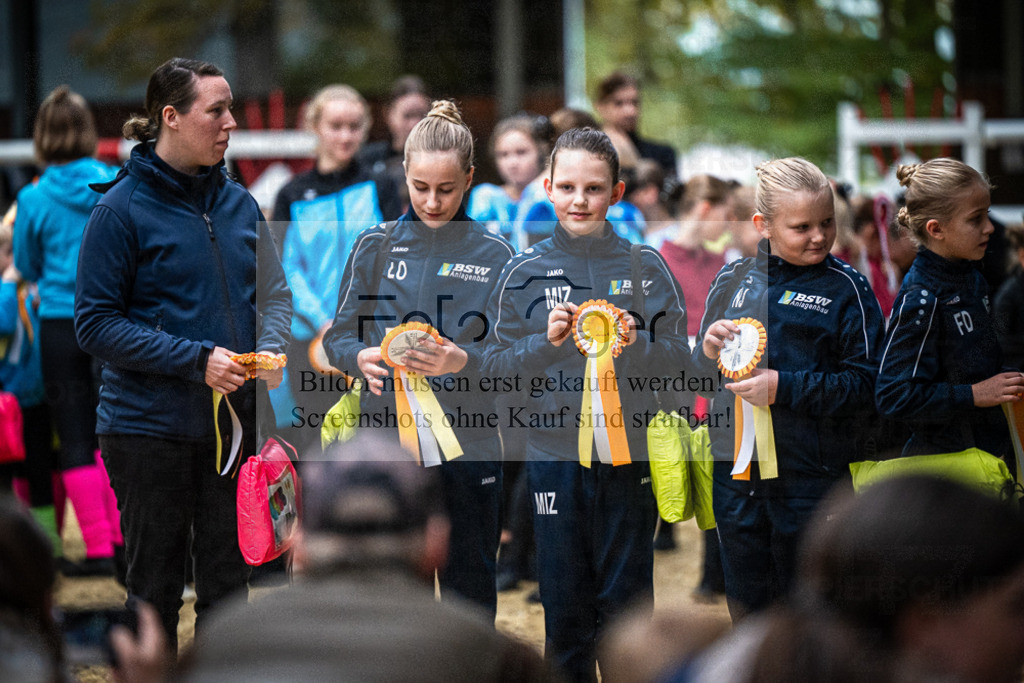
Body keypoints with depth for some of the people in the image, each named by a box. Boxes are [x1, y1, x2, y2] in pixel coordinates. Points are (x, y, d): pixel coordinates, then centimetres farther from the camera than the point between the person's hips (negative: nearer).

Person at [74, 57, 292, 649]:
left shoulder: (238, 203, 8)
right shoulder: (123, 209, -9)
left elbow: (274, 294, 15)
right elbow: (96, 324, -12)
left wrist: (271, 349, -8)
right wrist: (197, 359, -19)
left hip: (234, 423, 5)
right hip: (149, 427, -5)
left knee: (227, 583, 9)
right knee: (156, 589, 3)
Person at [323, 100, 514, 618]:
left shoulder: (493, 256, 3)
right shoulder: (375, 247, 6)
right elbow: (339, 337, 7)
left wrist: (464, 361, -20)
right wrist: (361, 358, -16)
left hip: (468, 446, -1)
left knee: (470, 587, 6)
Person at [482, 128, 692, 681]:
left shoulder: (646, 268, 5)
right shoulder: (524, 273, 5)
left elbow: (680, 360, 2)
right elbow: (494, 367, 2)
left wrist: (635, 343, -17)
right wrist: (548, 343, -14)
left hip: (629, 456, 0)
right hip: (552, 456, 0)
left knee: (625, 603, 3)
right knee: (564, 612, 5)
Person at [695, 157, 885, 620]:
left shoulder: (846, 289, -4)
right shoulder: (732, 281, 7)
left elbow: (865, 386, -10)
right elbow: (698, 374, 16)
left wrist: (785, 387, -17)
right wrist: (707, 352, -7)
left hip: (810, 476, -4)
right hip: (735, 471, 4)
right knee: (747, 610, 12)